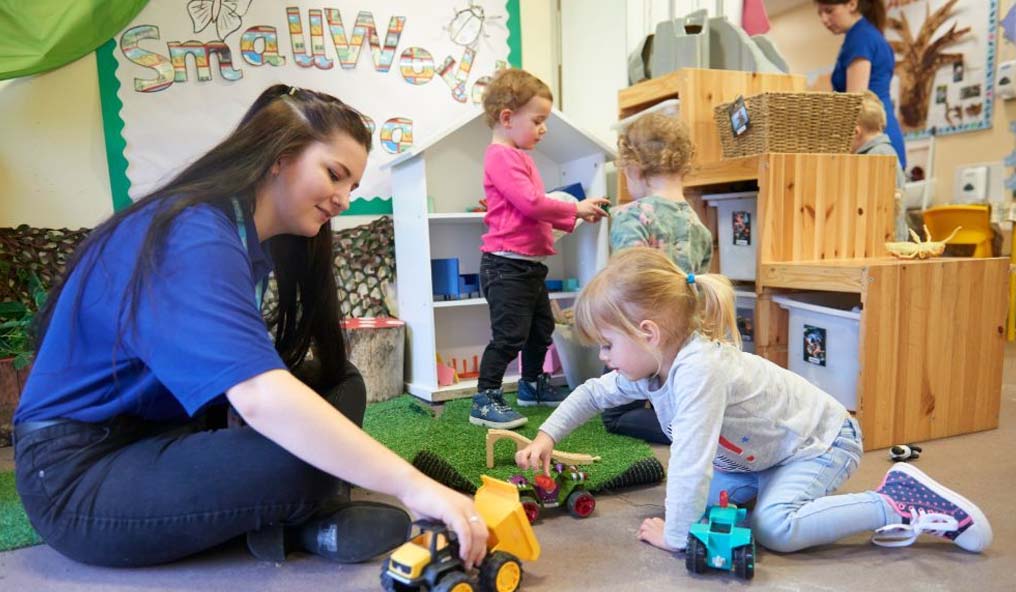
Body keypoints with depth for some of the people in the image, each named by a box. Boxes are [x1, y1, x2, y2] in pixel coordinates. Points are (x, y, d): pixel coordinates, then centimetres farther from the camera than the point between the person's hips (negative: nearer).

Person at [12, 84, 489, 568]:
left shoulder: (243, 237, 7)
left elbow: (255, 375, 3)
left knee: (338, 382, 1)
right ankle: (307, 522, 1)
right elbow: (260, 397, -38)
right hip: (80, 472, -9)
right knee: (312, 459, -28)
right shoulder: (194, 239, -24)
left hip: (164, 436, 9)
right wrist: (411, 485, -39)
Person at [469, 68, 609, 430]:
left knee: (541, 327, 20)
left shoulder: (520, 156, 20)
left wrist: (573, 218, 14)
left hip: (531, 264, 11)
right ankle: (485, 401, 0)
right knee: (510, 334, -9)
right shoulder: (501, 156, -13)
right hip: (507, 264, -11)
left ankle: (533, 385, 37)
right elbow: (530, 202, -23)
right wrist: (574, 208, -13)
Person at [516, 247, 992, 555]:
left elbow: (689, 461, -41)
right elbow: (592, 393, 4)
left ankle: (899, 505, -10)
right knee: (709, 492, 5)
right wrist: (546, 436, -3)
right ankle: (785, 486, 18)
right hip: (763, 451, 9)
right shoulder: (652, 365, -10)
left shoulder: (698, 369, -39)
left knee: (774, 527, -25)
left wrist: (674, 535, -27)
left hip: (822, 441, -8)